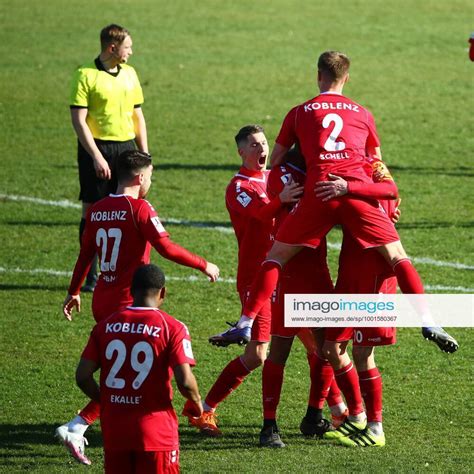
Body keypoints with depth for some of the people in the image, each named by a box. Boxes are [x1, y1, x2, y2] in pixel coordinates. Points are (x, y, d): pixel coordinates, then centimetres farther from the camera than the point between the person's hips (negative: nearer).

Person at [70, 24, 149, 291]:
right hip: (97, 148, -5)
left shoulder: (130, 74, 11)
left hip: (126, 148, 5)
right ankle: (91, 275, 6)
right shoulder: (87, 76, -8)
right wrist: (96, 156, -17)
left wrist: (144, 153, 11)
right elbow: (78, 120, -12)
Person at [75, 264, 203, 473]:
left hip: (114, 430, 3)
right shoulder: (172, 328, -7)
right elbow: (185, 381, -15)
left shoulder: (105, 327, 4)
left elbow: (83, 377, 0)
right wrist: (196, 405, 6)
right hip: (155, 430, -3)